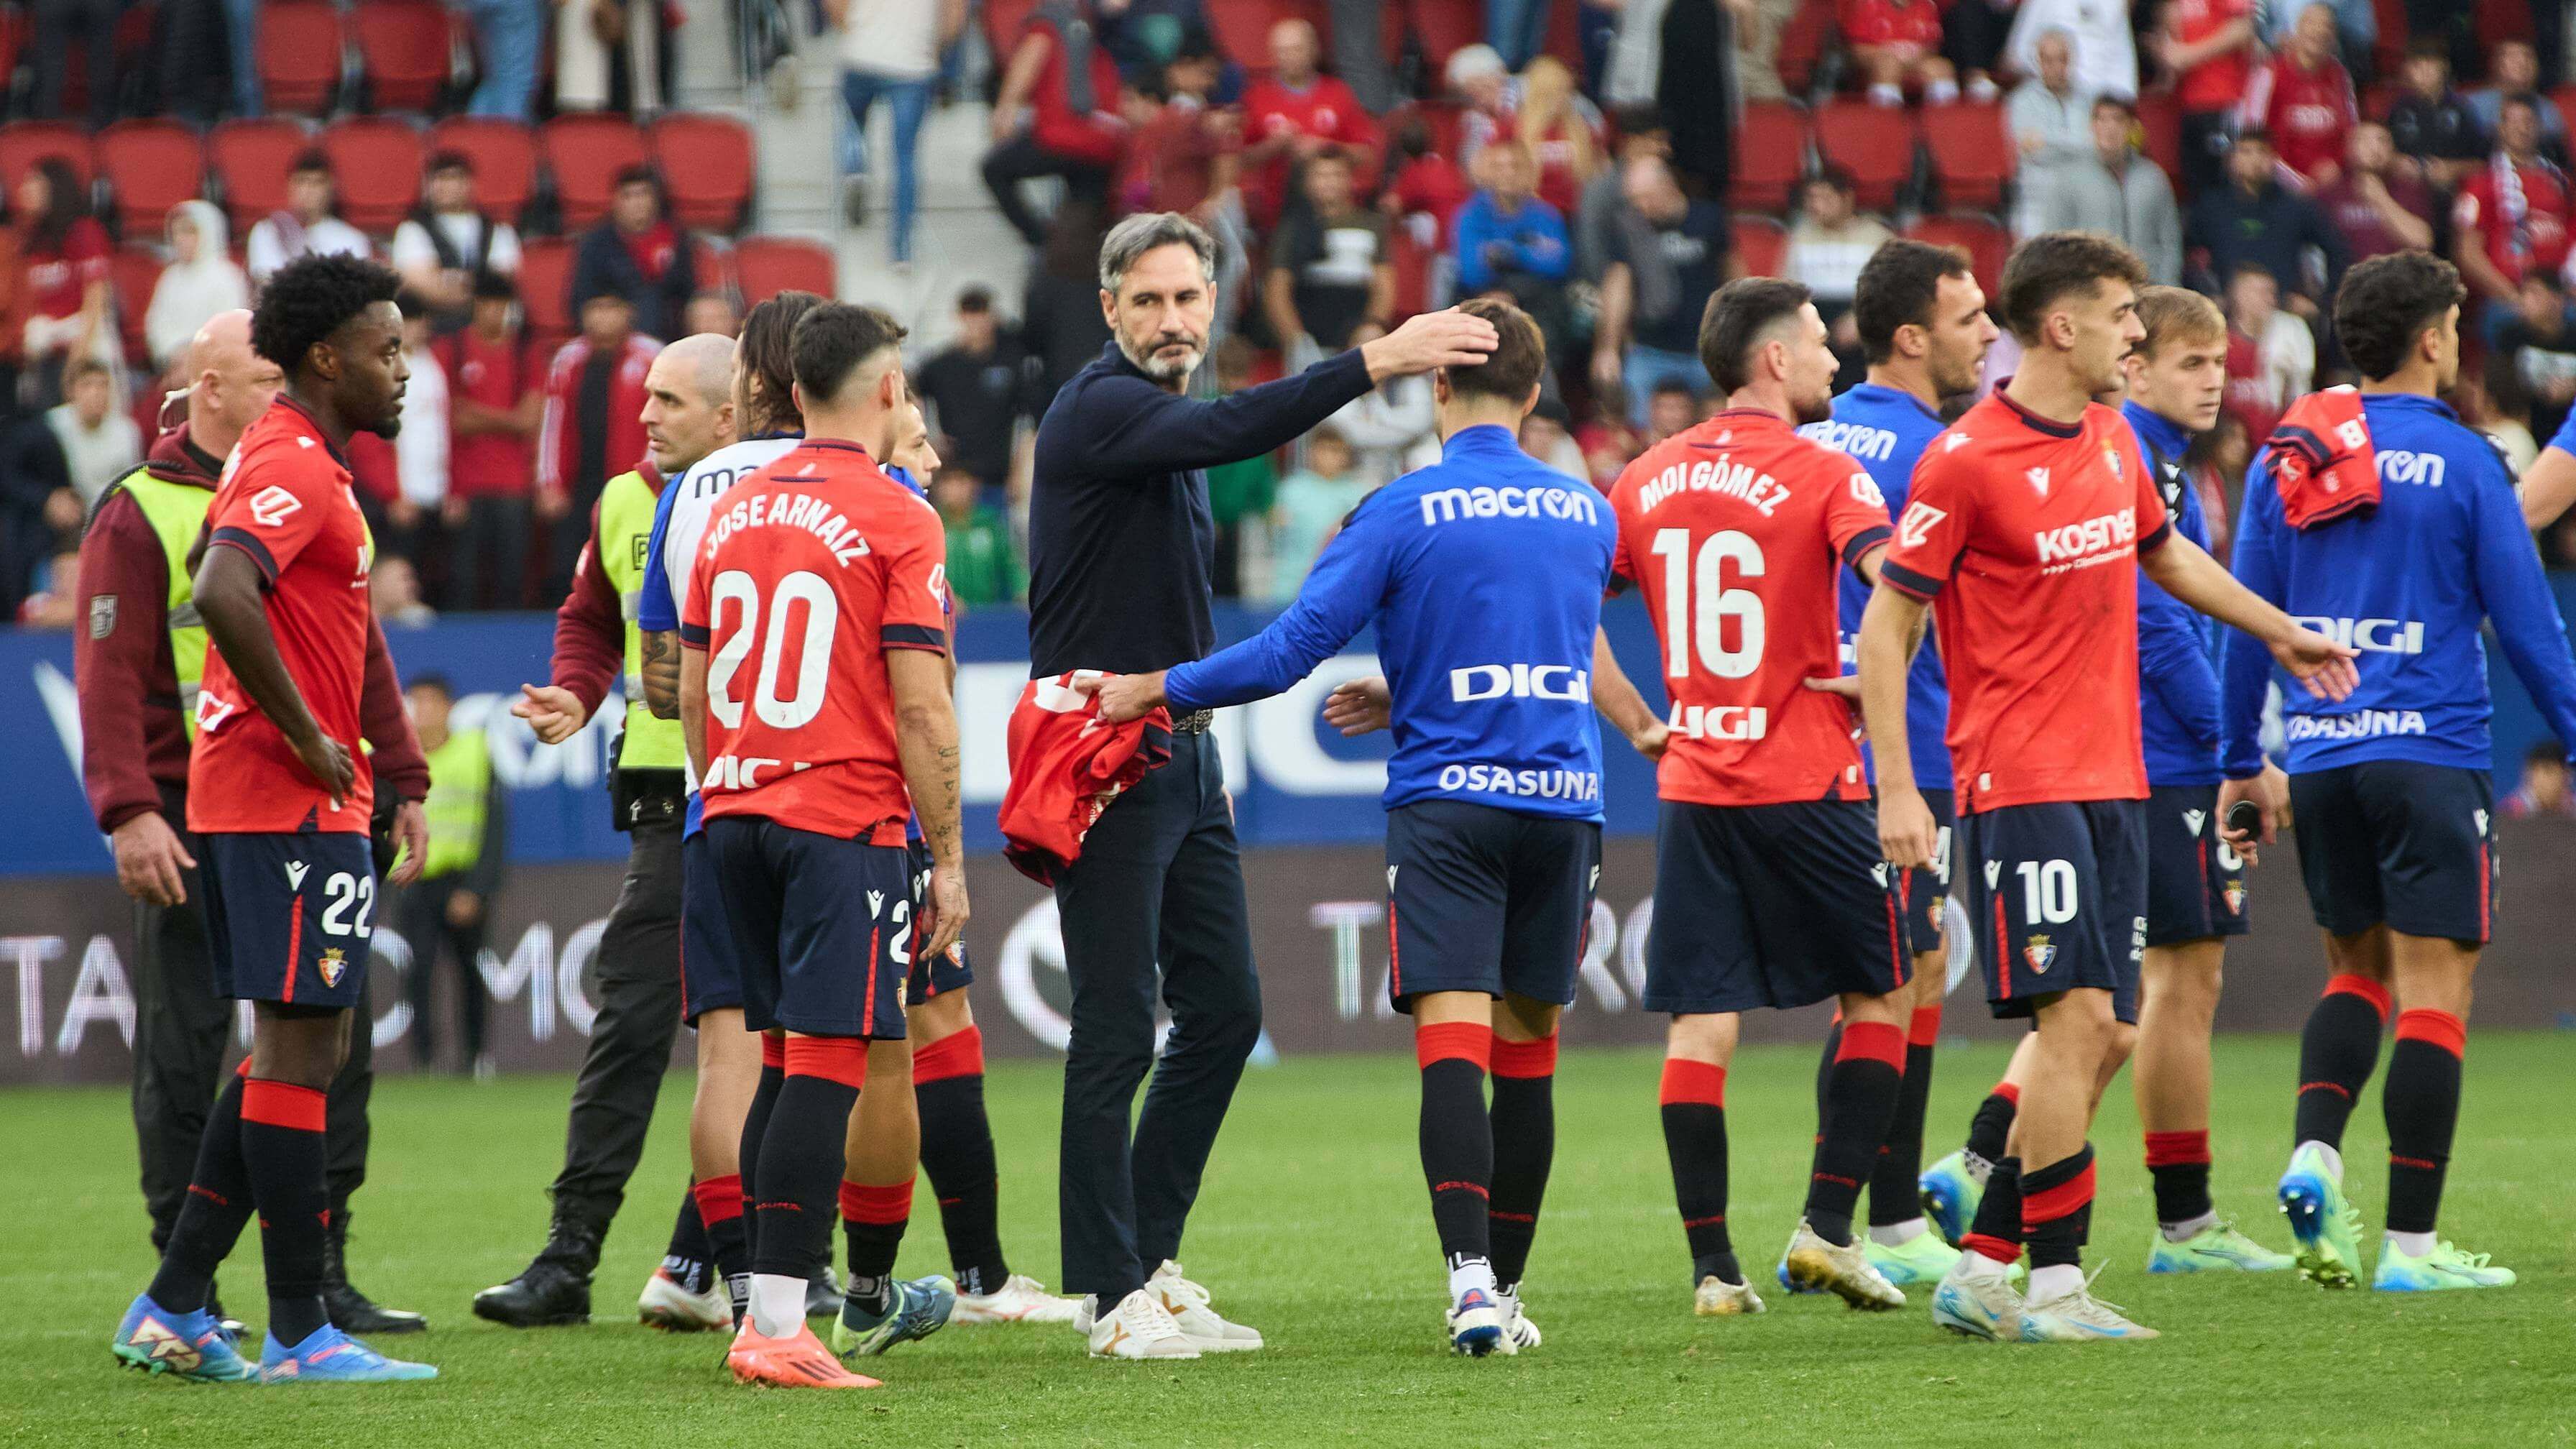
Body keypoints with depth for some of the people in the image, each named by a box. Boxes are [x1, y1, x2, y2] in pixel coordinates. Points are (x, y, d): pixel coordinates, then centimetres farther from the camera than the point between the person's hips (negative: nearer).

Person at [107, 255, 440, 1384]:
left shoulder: (285, 462, 17)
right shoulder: (296, 468, -15)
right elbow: (221, 594, -32)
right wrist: (305, 737, -22)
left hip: (250, 799, 10)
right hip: (292, 807, -10)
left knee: (296, 1052, 14)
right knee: (299, 1052, -7)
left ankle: (172, 1310, 14)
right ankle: (298, 1334, -4)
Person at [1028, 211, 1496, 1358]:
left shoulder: (1166, 426, 18)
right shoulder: (1097, 411, -12)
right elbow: (1231, 432, -31)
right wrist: (1378, 361, -36)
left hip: (1184, 757, 9)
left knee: (1223, 1009, 10)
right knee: (1117, 1033, -7)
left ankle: (1146, 1265, 16)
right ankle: (1110, 1294, -3)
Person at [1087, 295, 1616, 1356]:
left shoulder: (1404, 512, -5)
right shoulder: (1587, 514, 10)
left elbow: (1294, 647, -8)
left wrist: (1157, 691, 2)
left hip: (1446, 800, -4)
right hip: (1563, 797, 4)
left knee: (1451, 1035, -11)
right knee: (1526, 1044, 12)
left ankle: (1470, 1277, -26)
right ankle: (1504, 1290, 18)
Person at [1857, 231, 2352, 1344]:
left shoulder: (2111, 440, 12)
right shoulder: (1966, 460, -11)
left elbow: (2164, 552, 31)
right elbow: (1885, 624, -9)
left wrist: (2279, 633, 38)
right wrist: (1896, 790, -14)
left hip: (2110, 780, 8)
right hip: (2019, 782, -8)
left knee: (2100, 1037, 5)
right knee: (2078, 1018, -14)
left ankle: (1980, 1274, 13)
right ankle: (2055, 1285, -9)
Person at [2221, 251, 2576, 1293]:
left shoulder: (2281, 461, 7)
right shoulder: (2461, 463, -6)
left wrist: (2242, 762, 18)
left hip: (2320, 760, 5)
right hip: (2431, 754, -5)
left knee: (2357, 969, 19)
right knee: (2433, 986, -1)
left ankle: (2314, 1151, -5)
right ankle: (2411, 1243, -4)